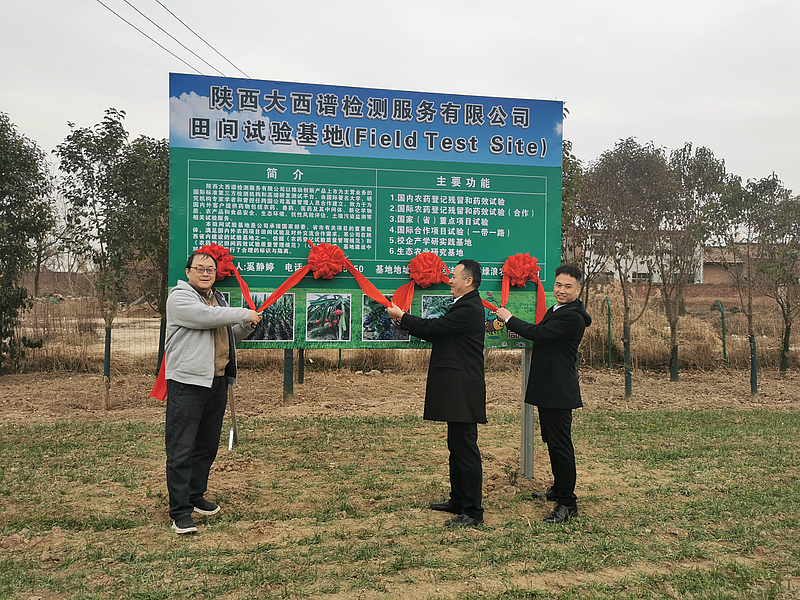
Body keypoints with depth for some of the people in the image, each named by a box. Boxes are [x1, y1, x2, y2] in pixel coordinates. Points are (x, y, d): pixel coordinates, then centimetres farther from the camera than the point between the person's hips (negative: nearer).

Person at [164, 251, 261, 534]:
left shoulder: (218, 299, 20)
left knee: (208, 445, 15)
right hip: (187, 383, -8)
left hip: (217, 382, 8)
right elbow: (205, 317, -23)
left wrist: (247, 326, 8)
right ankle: (180, 512, 2)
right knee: (181, 450, -5)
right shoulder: (179, 297, -5)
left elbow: (229, 337, 28)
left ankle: (196, 497, 30)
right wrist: (245, 314, -13)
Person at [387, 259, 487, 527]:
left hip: (463, 391, -11)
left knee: (466, 448, -5)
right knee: (457, 446, 19)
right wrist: (407, 320, 8)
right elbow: (437, 332, 16)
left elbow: (433, 328, -17)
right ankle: (458, 500, 31)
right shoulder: (466, 306, 18)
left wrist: (402, 316, -4)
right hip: (457, 389, 11)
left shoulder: (468, 308, -16)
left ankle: (473, 511, 3)